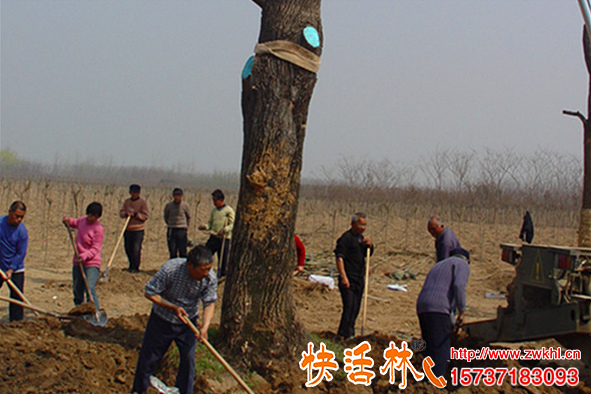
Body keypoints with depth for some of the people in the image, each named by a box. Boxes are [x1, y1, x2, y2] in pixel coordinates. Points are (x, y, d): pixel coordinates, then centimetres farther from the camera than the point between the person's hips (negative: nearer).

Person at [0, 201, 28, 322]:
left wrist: (11, 270, -18)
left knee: (17, 296, -2)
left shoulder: (22, 231, -12)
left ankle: (16, 322, 4)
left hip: (15, 269, -1)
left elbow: (21, 254, -11)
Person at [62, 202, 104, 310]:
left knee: (90, 289, -21)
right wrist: (68, 220, 9)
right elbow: (75, 223, 30)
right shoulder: (83, 220, 6)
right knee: (77, 290, 14)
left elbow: (95, 249, -17)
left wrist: (84, 256, -31)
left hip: (91, 264, -8)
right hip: (78, 262, 8)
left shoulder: (98, 229, -15)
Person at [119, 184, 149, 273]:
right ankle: (131, 266, 27)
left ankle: (135, 268, -1)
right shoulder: (127, 201, 13)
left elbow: (145, 216, -6)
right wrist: (126, 213, -12)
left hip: (138, 230, -5)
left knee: (136, 249, -9)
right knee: (128, 249, 11)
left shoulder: (143, 202, -2)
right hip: (127, 229, 5)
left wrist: (136, 214, -20)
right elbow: (121, 212, 9)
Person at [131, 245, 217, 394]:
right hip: (162, 319, -2)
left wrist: (205, 327, -31)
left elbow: (209, 303, -14)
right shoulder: (170, 269, -31)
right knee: (149, 357, 8)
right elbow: (150, 293, -20)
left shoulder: (210, 278, -21)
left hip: (187, 321, 2)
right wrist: (173, 307, -27)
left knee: (188, 358, -1)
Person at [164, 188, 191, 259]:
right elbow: (166, 217, 19)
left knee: (182, 252, -3)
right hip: (171, 231, 2)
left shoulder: (185, 205, 0)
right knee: (172, 253, 2)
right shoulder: (168, 206, 3)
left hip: (182, 231, -1)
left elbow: (189, 217, 14)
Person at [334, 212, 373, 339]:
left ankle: (349, 333, 23)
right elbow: (339, 258, -18)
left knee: (356, 308, 13)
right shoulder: (346, 238, -11)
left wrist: (369, 245, 4)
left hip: (359, 279, 8)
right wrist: (343, 277, -26)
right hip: (348, 280, -8)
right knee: (349, 306, -13)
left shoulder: (361, 238, 15)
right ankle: (346, 335, -11)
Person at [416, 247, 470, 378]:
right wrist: (462, 311, -7)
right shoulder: (462, 264, 12)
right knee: (441, 352, -7)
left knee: (430, 349, 16)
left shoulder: (438, 266, 36)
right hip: (438, 309, -7)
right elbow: (459, 285, -10)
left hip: (422, 308, 7)